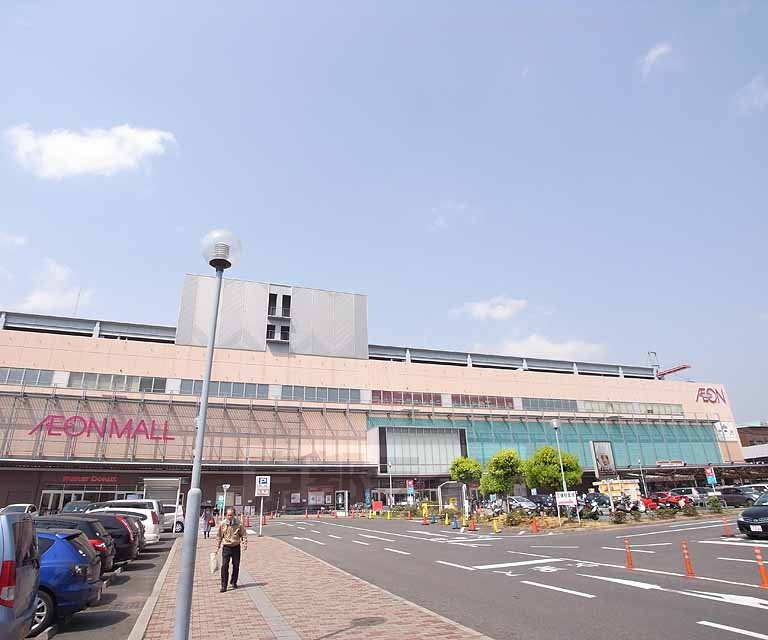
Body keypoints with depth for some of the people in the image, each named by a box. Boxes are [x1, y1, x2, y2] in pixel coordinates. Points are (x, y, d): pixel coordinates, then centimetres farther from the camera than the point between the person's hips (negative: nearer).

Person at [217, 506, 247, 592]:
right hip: (226, 547, 0)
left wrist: (244, 544, -11)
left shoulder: (238, 524, -9)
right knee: (224, 566, -8)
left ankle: (233, 582, 29)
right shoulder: (222, 524, -7)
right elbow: (219, 536, 6)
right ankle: (224, 585, 2)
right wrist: (217, 546, 7)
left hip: (236, 547, 0)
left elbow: (244, 534, 0)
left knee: (236, 566, 10)